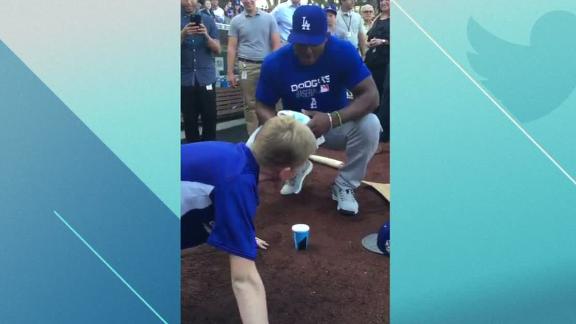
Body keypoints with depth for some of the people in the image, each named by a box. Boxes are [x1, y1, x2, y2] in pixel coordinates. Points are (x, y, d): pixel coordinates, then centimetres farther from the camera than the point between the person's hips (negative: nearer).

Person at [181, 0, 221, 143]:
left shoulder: (208, 20, 6)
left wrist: (206, 35, -16)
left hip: (206, 77, 1)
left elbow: (217, 49, 3)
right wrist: (183, 35, -21)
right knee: (189, 119, 3)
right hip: (185, 78, -1)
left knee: (210, 117, 0)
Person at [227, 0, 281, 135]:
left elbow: (276, 44, 4)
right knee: (250, 104, 4)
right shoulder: (236, 21, 6)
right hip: (247, 66, 0)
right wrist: (230, 72, 0)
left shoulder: (269, 18, 5)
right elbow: (232, 48, 5)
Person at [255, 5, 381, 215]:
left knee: (369, 125, -31)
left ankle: (345, 186, -3)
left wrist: (332, 119, -41)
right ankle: (297, 169, 15)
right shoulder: (274, 63, -19)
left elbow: (370, 95, -25)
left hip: (336, 127, -1)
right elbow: (262, 106, -10)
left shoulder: (343, 51, -23)